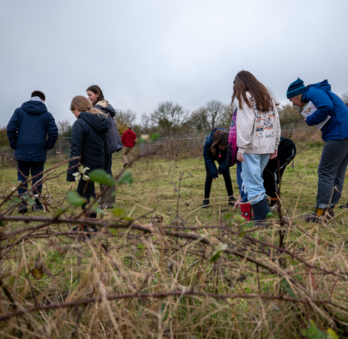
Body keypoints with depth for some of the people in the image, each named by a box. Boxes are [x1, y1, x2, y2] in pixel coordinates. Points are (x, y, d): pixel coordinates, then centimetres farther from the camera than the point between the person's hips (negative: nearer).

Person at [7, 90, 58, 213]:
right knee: (37, 177, 8)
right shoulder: (47, 114, 4)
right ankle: (36, 202, 11)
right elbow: (53, 133, -4)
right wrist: (47, 147, 7)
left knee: (22, 177, 8)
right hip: (39, 152, 0)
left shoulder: (19, 111, 6)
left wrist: (14, 145, 7)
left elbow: (11, 128, -2)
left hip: (22, 151, 0)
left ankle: (22, 203, 4)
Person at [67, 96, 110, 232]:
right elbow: (106, 147, 15)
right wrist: (105, 167, 22)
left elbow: (76, 150, -19)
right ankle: (84, 225, 29)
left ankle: (91, 229, 13)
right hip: (99, 164, 8)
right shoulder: (100, 123, 11)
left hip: (87, 166, -8)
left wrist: (71, 172, -19)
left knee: (88, 195, 4)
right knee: (81, 193, 20)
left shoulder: (79, 124, -13)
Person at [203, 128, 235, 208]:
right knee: (209, 176, -7)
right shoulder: (209, 141, -42)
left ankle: (231, 198, 8)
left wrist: (221, 169, -24)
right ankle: (206, 199, 1)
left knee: (226, 175, -2)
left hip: (222, 157, 2)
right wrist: (214, 173, -26)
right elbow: (207, 157, -25)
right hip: (210, 156, -2)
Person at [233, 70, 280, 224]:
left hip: (252, 147, -7)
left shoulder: (246, 97, -4)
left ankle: (260, 219, -5)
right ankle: (263, 210, 16)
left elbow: (245, 125, -13)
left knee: (253, 182, -4)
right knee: (257, 180, 16)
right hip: (268, 146, 7)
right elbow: (276, 123, 16)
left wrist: (241, 148, -13)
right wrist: (275, 145, 18)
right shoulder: (268, 97, 18)